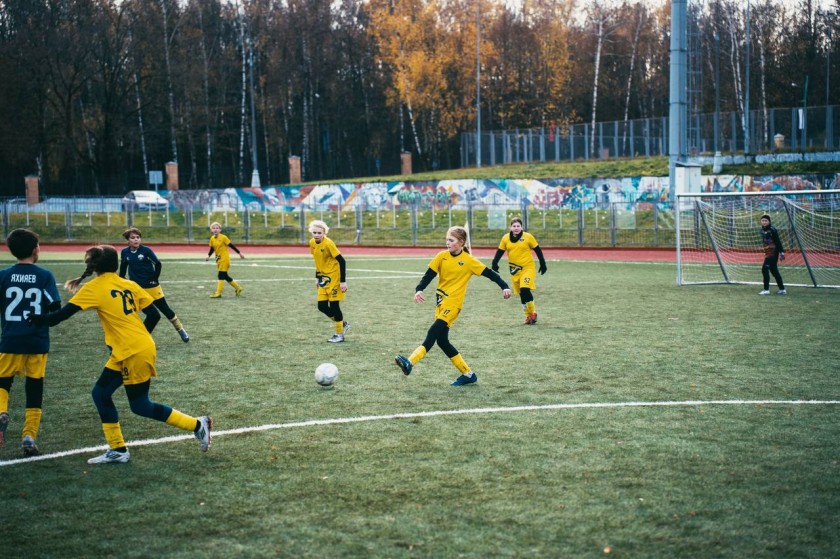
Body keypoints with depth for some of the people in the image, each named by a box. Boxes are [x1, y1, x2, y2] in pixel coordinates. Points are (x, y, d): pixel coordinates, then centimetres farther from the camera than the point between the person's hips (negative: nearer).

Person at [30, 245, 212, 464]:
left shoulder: (94, 288, -8)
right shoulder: (128, 284, 9)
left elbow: (64, 313, -9)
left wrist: (40, 319, 4)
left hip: (133, 353, -8)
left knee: (141, 406, 3)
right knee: (101, 393, 12)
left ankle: (197, 424, 7)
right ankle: (117, 450, 14)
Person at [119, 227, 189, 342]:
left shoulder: (146, 250, -12)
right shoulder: (125, 252, -4)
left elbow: (158, 264, -5)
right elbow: (123, 268, 11)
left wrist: (155, 279, -6)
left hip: (152, 286, 0)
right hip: (138, 289, 0)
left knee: (166, 310, 9)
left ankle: (181, 330, 27)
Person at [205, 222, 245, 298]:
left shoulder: (223, 237, -13)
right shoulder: (212, 239, 4)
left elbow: (231, 245, -8)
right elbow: (212, 249, 14)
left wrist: (239, 253, -5)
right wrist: (208, 256, -1)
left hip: (225, 258, -7)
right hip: (219, 258, 7)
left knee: (221, 275, -9)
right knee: (225, 276, 11)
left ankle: (218, 293, -6)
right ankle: (238, 287, 26)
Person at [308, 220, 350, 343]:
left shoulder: (328, 244, -19)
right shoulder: (312, 243, 2)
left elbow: (342, 261, -19)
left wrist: (343, 281, -19)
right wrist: (317, 278, 19)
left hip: (334, 277, -7)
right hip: (324, 278, 7)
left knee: (334, 306, -4)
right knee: (322, 306, 4)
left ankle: (340, 334, 10)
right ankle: (343, 324, 24)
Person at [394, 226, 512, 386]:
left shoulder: (469, 261, -5)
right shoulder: (442, 256, 4)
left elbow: (489, 273, -2)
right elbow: (429, 275, 0)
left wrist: (504, 287, -10)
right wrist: (419, 290, -15)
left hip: (453, 302, -6)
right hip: (441, 300, 6)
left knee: (433, 333, -21)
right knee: (441, 340, 5)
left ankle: (410, 363, -31)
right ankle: (468, 374, 14)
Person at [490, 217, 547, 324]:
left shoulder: (528, 237, -7)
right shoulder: (505, 238, 0)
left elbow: (538, 250, 1)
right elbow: (500, 252, 7)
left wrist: (543, 264, 3)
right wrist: (494, 264, -3)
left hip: (527, 268, -4)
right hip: (514, 270, 4)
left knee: (525, 290, -19)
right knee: (521, 294, 7)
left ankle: (533, 313, -2)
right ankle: (528, 316, 20)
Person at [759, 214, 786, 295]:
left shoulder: (772, 230, -14)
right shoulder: (762, 230, 11)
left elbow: (778, 241, -17)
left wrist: (781, 252, -21)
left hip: (773, 252, -9)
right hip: (768, 252, 9)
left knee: (765, 269, -13)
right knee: (774, 270, 13)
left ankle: (766, 290, -10)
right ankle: (782, 289, 20)